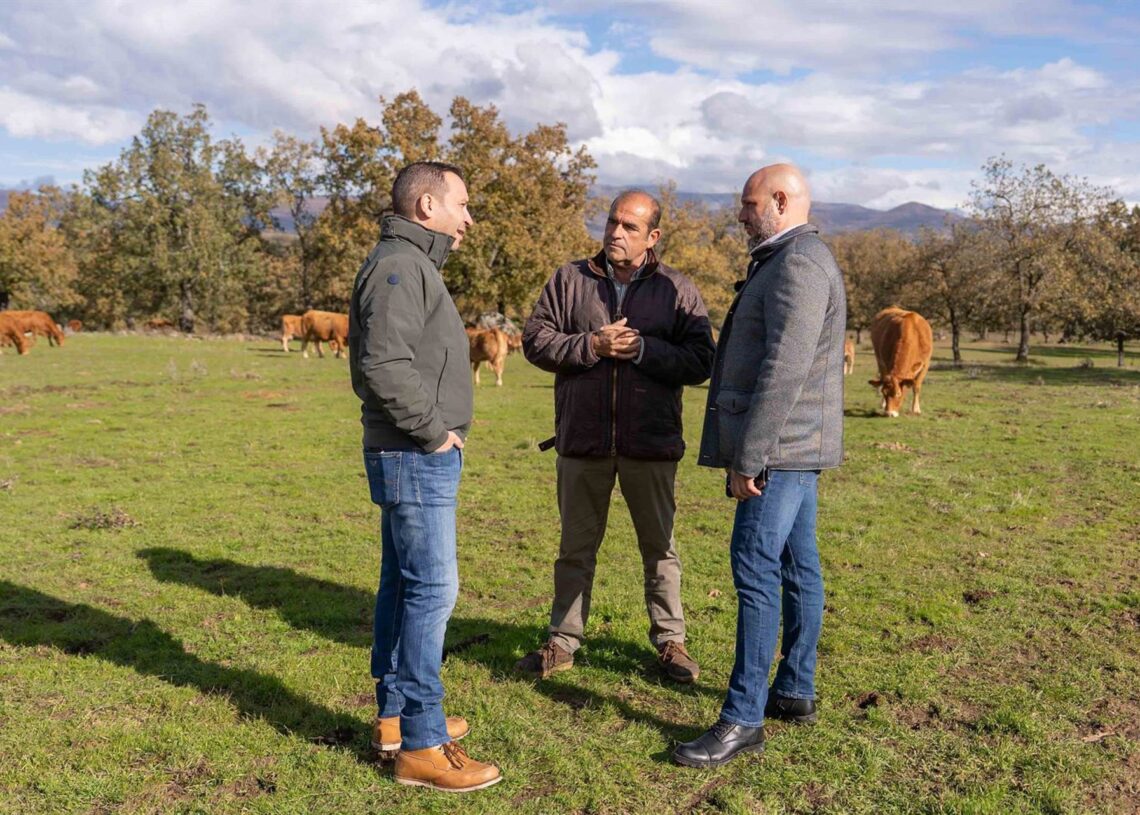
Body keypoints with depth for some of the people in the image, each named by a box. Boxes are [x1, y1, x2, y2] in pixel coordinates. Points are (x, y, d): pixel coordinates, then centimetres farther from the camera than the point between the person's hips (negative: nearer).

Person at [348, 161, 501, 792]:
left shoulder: (412, 265, 18)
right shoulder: (398, 266, -15)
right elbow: (384, 363, -27)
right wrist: (433, 430, -18)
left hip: (419, 455, 11)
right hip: (416, 457, -11)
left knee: (403, 584, 15)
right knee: (432, 589, -7)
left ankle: (395, 715, 27)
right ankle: (421, 745, 0)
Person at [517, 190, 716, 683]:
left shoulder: (677, 290, 1)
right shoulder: (569, 280, 5)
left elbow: (700, 361, -5)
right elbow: (536, 340, -1)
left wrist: (643, 349, -18)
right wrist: (591, 347, -14)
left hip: (651, 443, -1)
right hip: (582, 440, 1)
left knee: (659, 547, 11)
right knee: (576, 547, 12)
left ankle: (670, 641, 25)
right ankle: (563, 641, 25)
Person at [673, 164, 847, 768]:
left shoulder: (797, 265, -15)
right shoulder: (785, 262, 20)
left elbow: (784, 370, -24)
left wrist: (748, 457, -24)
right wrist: (750, 449, 20)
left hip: (781, 446, -11)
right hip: (794, 447, 11)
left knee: (756, 570, -10)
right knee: (797, 566, 14)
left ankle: (743, 718, -6)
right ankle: (796, 691, 24)